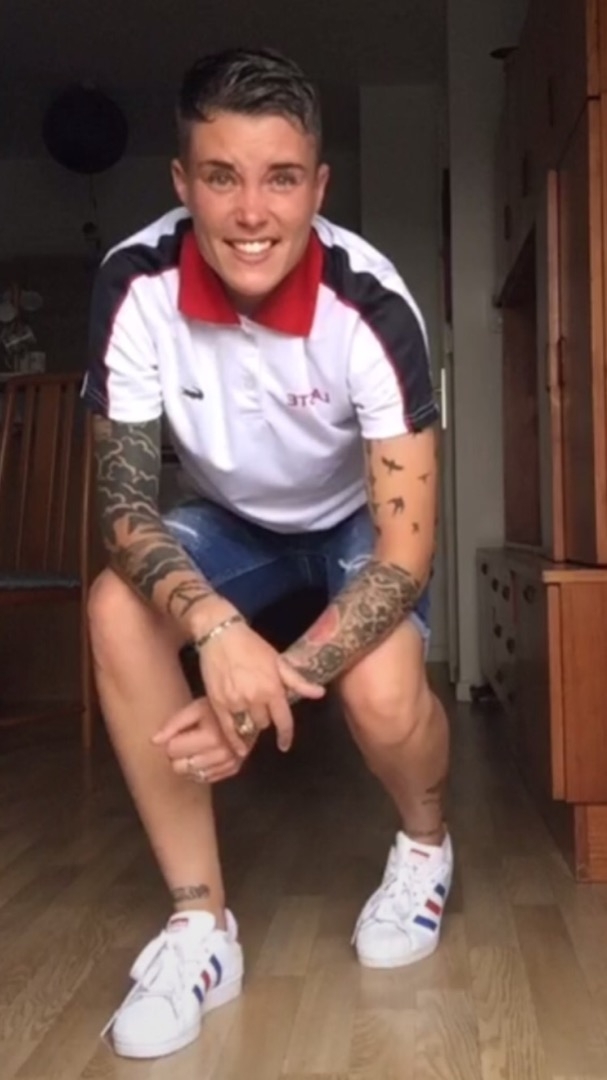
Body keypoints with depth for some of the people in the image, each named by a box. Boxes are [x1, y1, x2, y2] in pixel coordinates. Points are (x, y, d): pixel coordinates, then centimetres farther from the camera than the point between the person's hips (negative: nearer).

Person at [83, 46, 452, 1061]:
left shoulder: (371, 306, -33)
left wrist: (281, 680, -43)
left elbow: (405, 547, -31)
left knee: (381, 696, -28)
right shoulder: (135, 282, -27)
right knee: (117, 610, -25)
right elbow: (124, 502, -25)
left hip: (356, 516, -2)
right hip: (234, 515, 3)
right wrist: (216, 628, -44)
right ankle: (201, 922, -12)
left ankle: (425, 845, 11)